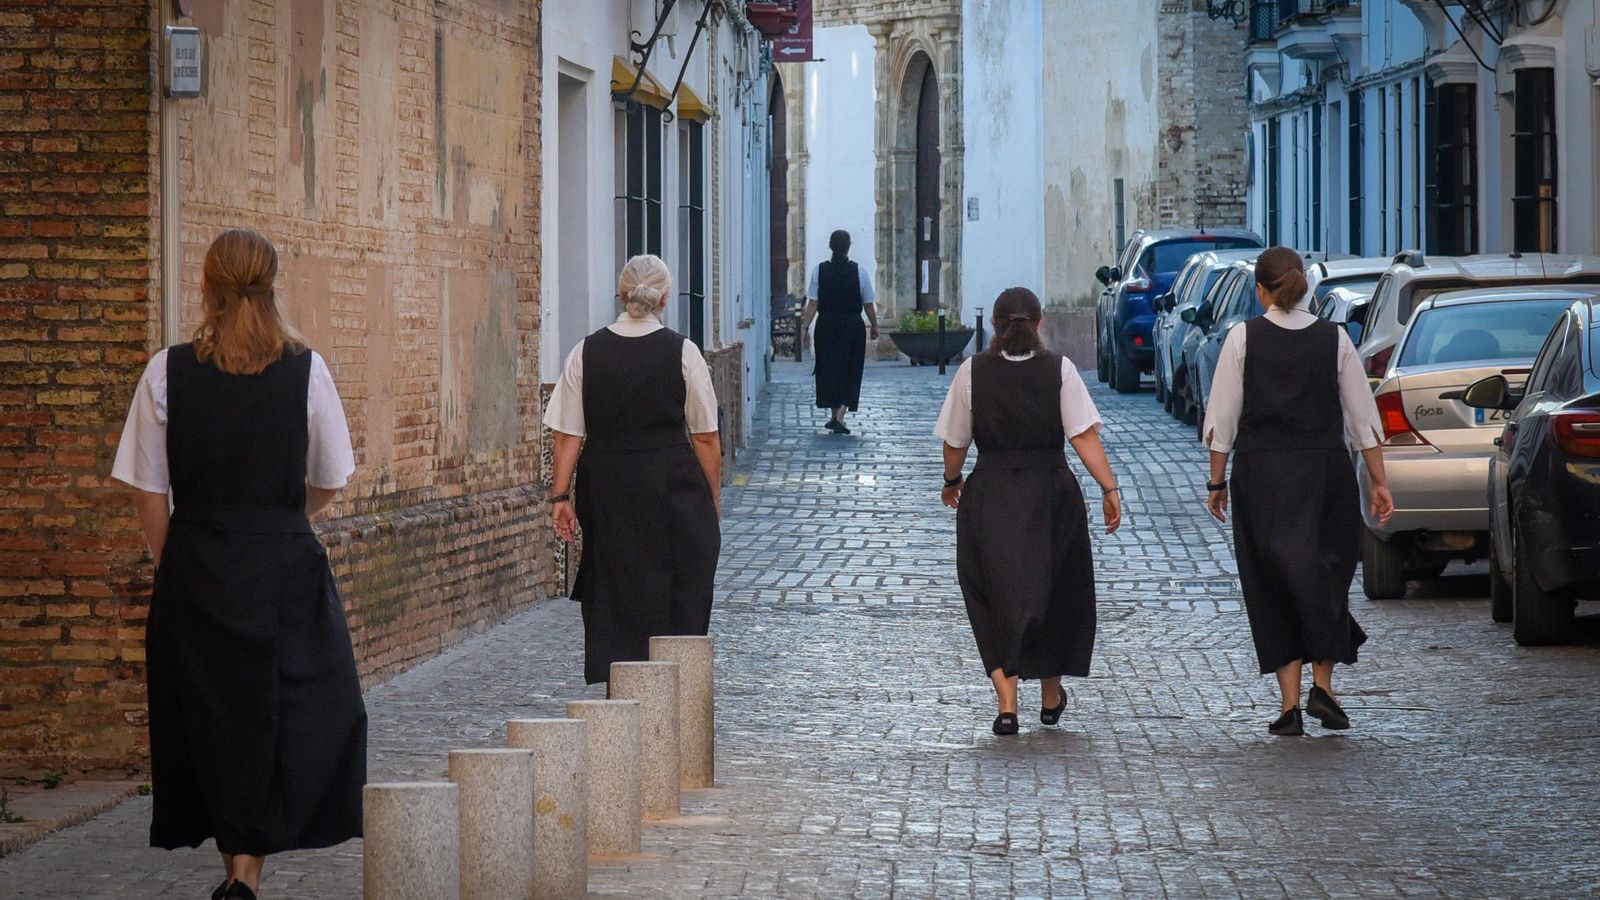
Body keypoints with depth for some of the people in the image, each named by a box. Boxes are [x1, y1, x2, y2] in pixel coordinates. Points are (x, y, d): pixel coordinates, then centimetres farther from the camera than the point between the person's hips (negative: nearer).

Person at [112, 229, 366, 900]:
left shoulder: (167, 373, -5)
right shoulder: (306, 370, -5)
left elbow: (147, 492, -2)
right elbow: (329, 483, 4)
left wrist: (173, 562, 13)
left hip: (194, 567, 1)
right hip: (286, 568, -1)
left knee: (208, 712, 14)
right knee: (279, 712, 5)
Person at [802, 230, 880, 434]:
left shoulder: (820, 270, -4)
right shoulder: (859, 272, -6)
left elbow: (813, 303, -7)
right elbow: (868, 304, -2)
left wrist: (805, 326, -3)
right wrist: (874, 326, 11)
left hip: (826, 325, 1)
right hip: (853, 326, -1)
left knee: (828, 370, 14)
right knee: (850, 371, 5)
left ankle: (834, 416, 21)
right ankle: (840, 417, -8)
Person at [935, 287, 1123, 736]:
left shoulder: (973, 371, -3)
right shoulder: (1060, 370, -4)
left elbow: (955, 442, 3)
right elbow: (1084, 435, -12)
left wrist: (951, 481, 21)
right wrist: (1110, 488, -10)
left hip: (989, 495, 0)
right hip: (1051, 494, 0)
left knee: (997, 599, 6)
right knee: (1056, 593, 18)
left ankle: (1007, 703, -8)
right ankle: (1051, 698, 31)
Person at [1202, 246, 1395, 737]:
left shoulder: (1243, 338, -4)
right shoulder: (1334, 338, 0)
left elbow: (1222, 419, -3)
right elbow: (1362, 416, 2)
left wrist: (1217, 482, 6)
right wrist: (1378, 483, 7)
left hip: (1261, 474, -1)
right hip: (1325, 470, 1)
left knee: (1274, 585, 5)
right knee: (1326, 576, 15)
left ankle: (1290, 705, 3)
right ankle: (1322, 687, 6)